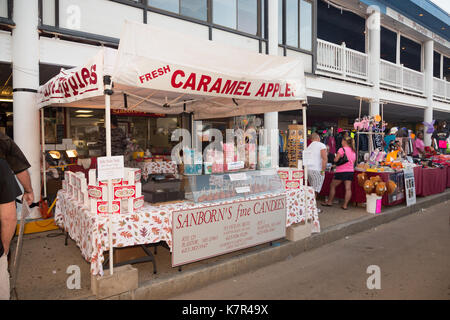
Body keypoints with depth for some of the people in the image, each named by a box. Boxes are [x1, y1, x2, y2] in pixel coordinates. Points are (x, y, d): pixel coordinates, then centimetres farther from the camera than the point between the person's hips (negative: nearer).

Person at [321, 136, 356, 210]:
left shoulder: (342, 149, -10)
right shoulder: (353, 151, 12)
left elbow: (335, 160, -14)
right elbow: (353, 161, 18)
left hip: (341, 171, -6)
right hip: (351, 171, 6)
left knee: (332, 186, 9)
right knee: (348, 188, 0)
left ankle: (329, 202, 17)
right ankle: (345, 205, 0)